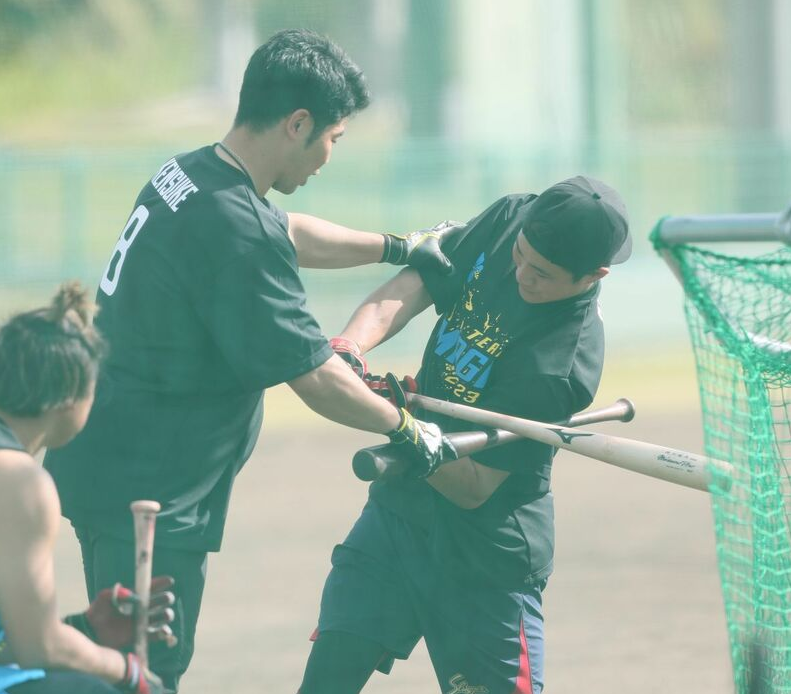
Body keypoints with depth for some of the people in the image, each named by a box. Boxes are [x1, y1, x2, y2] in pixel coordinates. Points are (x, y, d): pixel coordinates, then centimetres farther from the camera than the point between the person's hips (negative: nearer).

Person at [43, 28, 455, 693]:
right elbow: (313, 375, -17)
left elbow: (288, 234, 29)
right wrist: (410, 432, -3)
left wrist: (398, 247, 35)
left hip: (99, 460, 10)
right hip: (151, 492, -10)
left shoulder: (188, 176, 7)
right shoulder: (235, 230, -22)